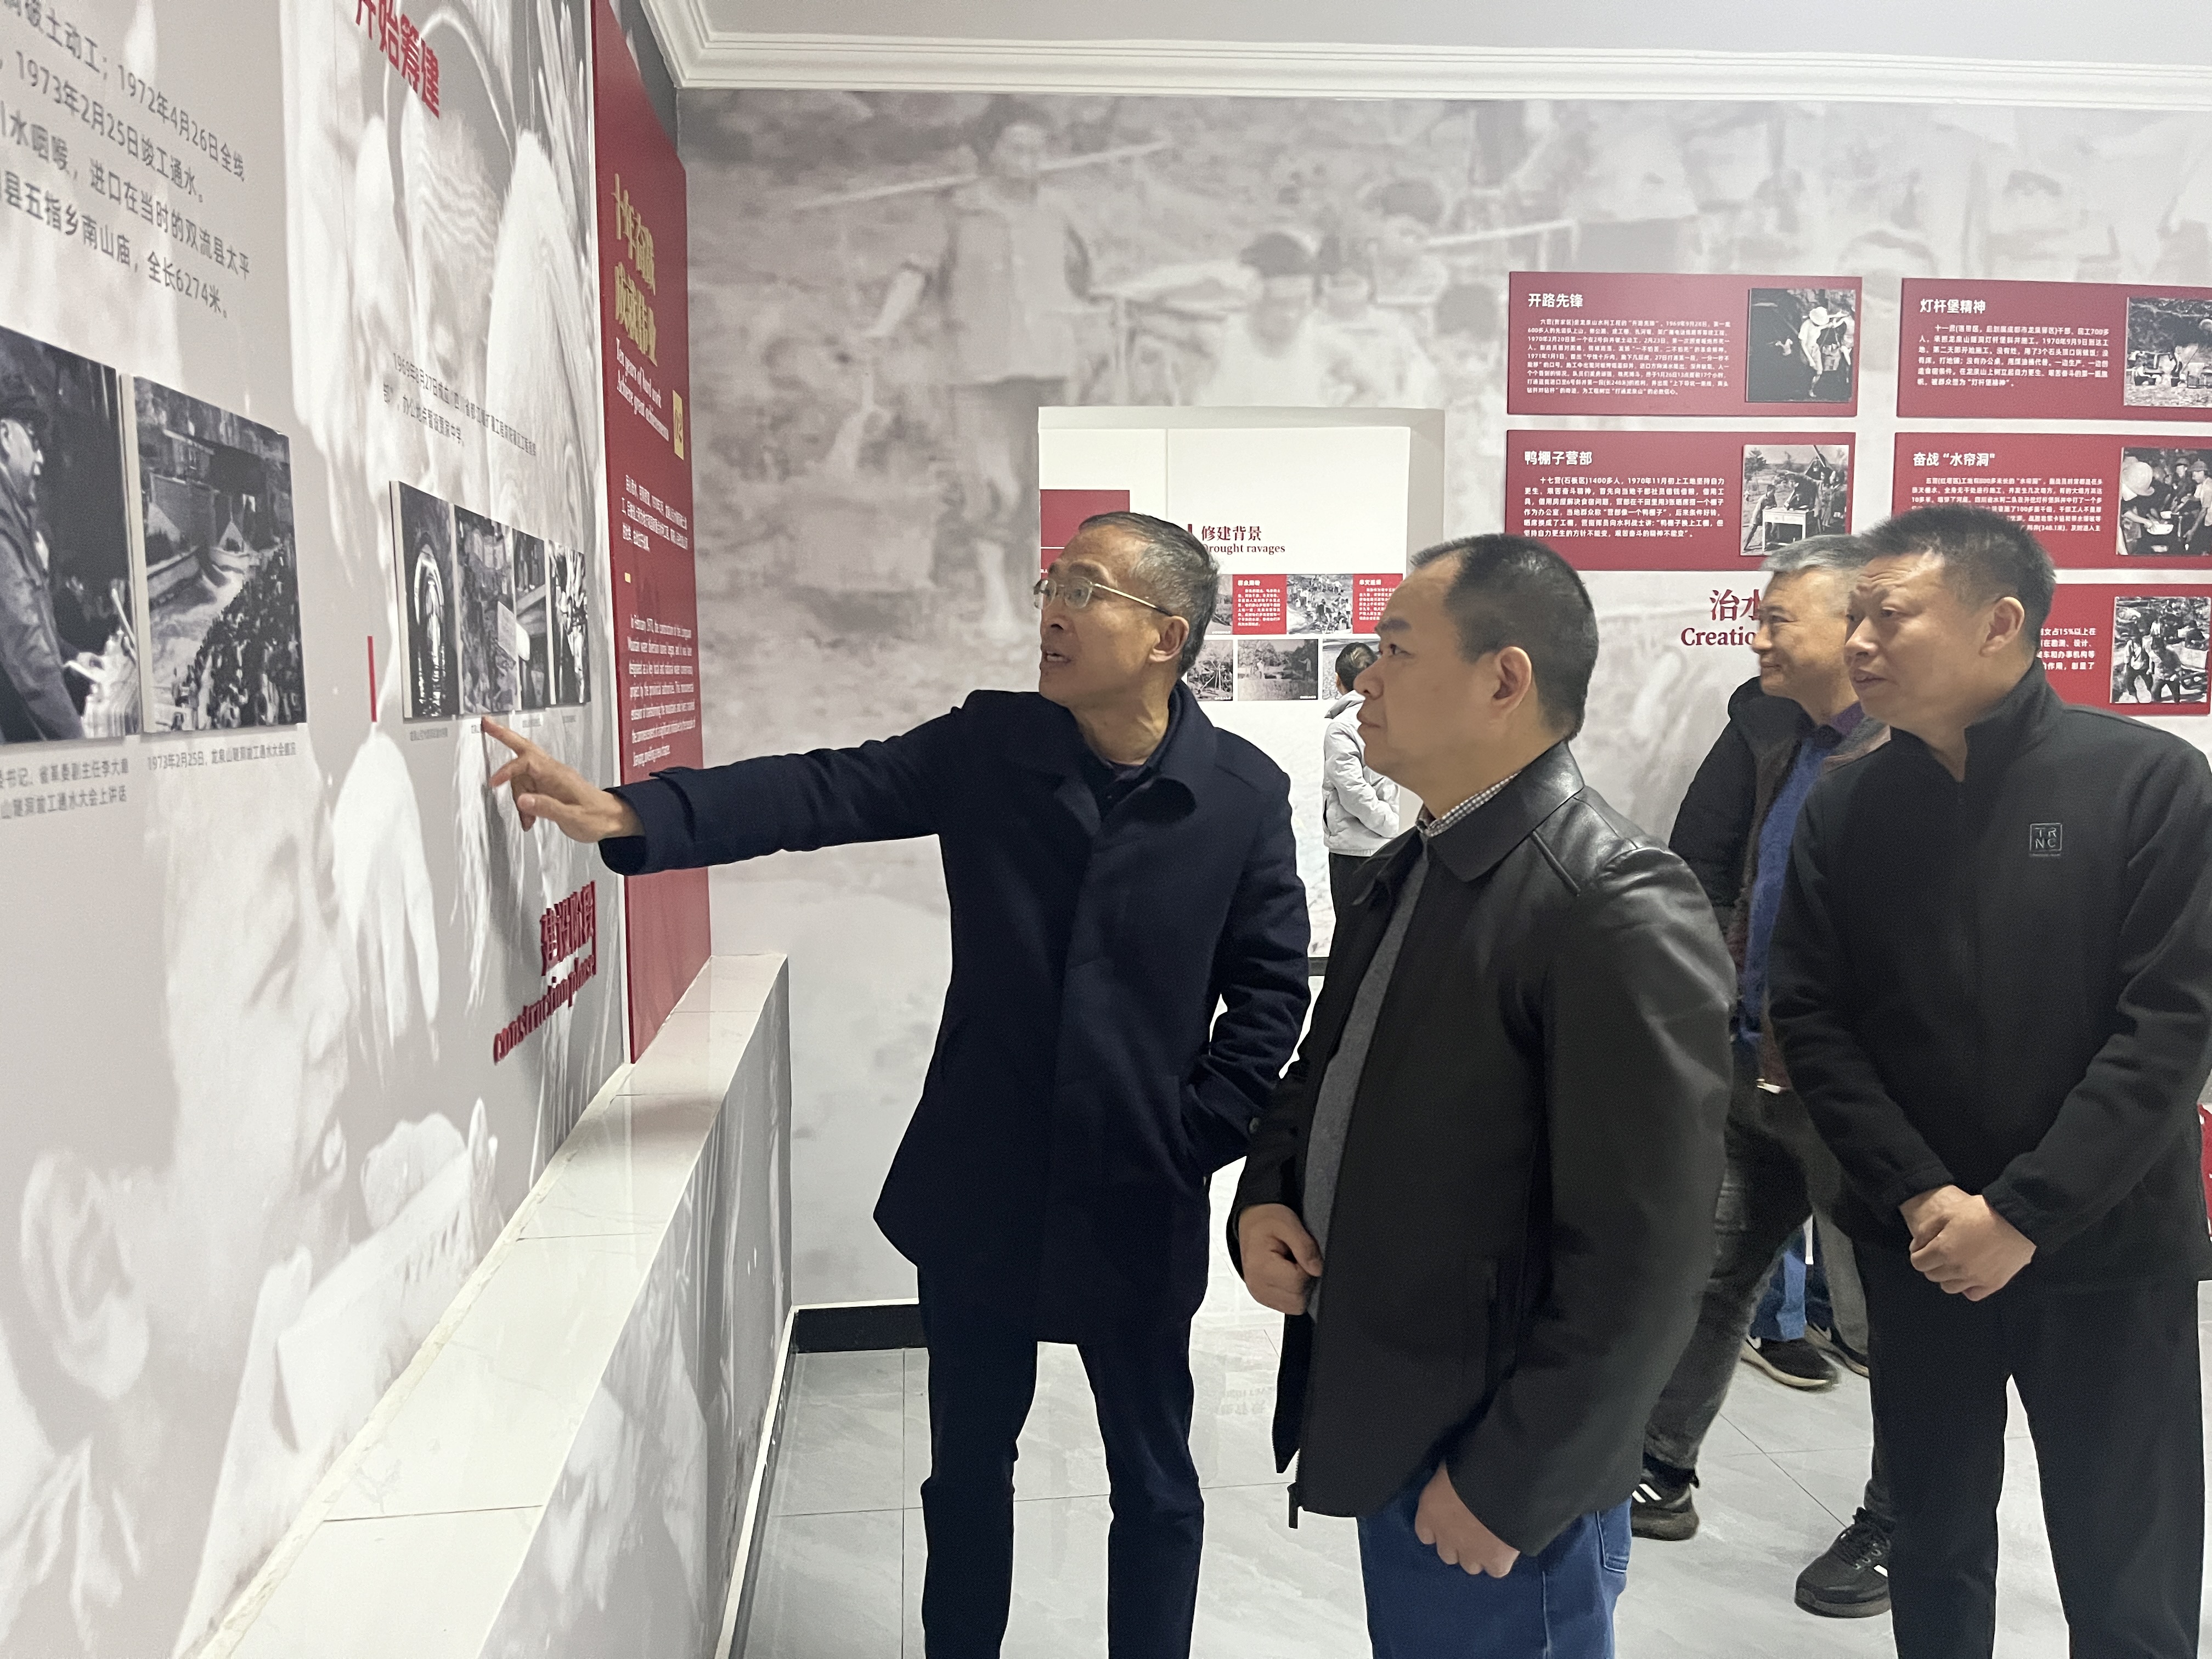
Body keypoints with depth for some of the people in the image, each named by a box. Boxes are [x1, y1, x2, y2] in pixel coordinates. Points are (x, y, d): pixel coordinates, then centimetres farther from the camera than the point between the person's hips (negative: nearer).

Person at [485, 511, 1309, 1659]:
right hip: (978, 1190, 2)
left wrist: (1194, 1141, -8)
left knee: (1154, 1484, 16)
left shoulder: (1245, 796, -9)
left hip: (1137, 1209, -1)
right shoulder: (987, 745, -4)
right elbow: (820, 793, -13)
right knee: (968, 1465, 20)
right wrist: (627, 816, -25)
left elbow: (1269, 992, -4)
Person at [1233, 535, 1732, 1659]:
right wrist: (1265, 1198, -2)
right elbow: (1328, 1079, 16)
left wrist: (1507, 1487, -16)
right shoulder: (1407, 870, 5)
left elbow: (1643, 1258, -22)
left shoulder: (1622, 913, -22)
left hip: (1493, 1476, -7)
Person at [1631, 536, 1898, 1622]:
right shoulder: (1783, 752, 10)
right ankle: (1660, 1477, 32)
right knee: (1711, 1278, 16)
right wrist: (1727, 1021, 13)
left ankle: (1894, 1530, 30)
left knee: (1886, 1320, 11)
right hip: (1758, 1078, 8)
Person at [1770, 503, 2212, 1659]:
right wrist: (1919, 1196, -12)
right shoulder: (1844, 808, 1)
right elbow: (1810, 1019, -1)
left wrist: (2024, 1215, -16)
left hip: (2109, 1254, -2)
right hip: (1918, 1249, 3)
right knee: (1935, 1550, 16)